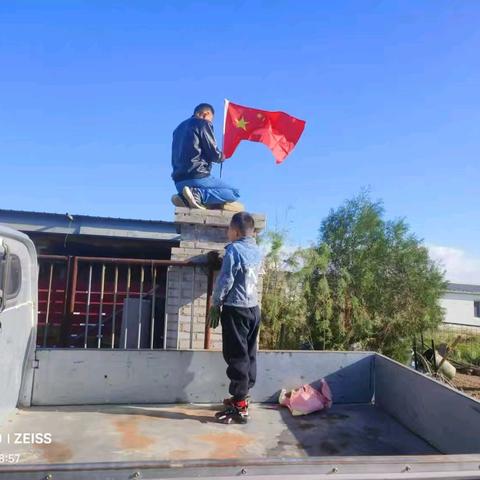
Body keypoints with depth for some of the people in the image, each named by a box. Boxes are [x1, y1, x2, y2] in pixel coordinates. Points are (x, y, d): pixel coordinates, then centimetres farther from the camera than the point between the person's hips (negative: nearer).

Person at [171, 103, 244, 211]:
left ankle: (185, 199, -4)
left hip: (179, 181, 8)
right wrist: (222, 157, 16)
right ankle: (197, 194, -18)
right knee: (235, 194, 1)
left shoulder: (179, 127, 22)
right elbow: (214, 153, -8)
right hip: (198, 177, -8)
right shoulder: (203, 124, 0)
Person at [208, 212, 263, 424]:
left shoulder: (234, 249, -13)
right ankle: (241, 397, 28)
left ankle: (239, 407, 3)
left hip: (235, 310, -7)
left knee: (236, 357, -2)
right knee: (248, 355, 14)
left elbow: (225, 281, -14)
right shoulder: (257, 251, 7)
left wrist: (215, 305, -4)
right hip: (254, 309, 8)